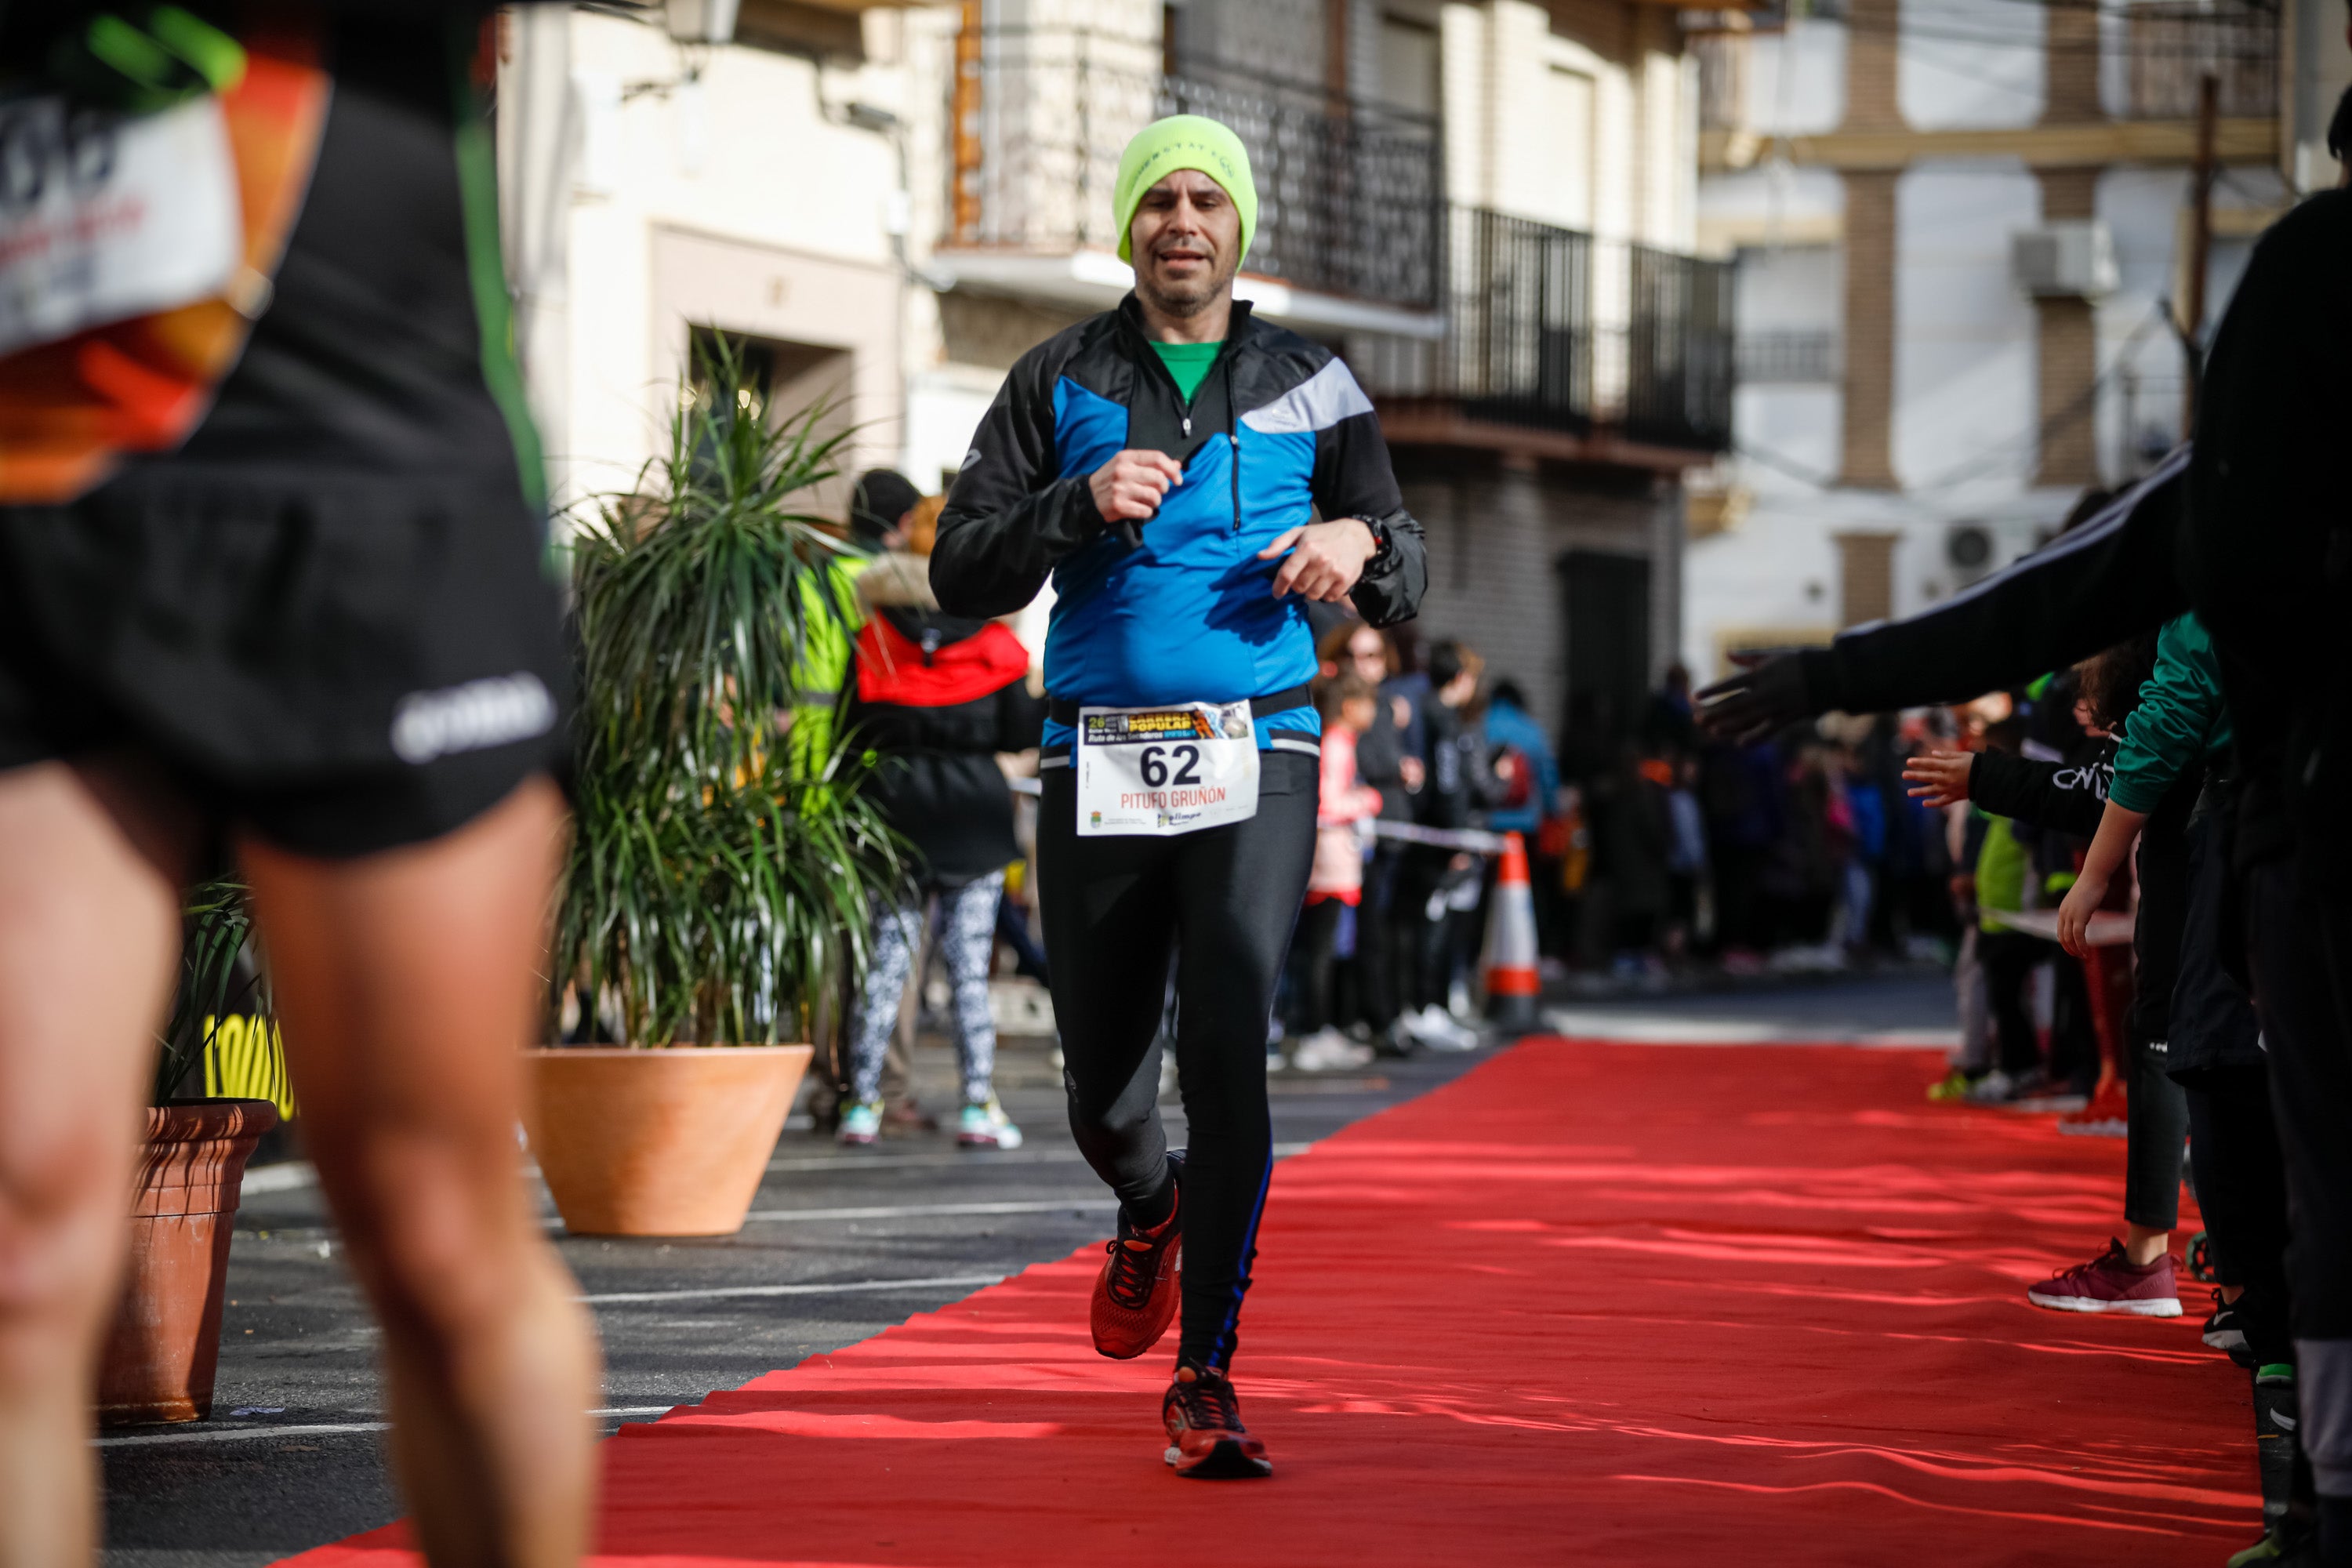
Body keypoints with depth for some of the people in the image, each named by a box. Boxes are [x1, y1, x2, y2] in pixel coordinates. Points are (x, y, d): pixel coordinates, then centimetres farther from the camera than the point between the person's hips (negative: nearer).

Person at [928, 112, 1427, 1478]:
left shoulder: (1311, 384, 10)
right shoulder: (1059, 382, 9)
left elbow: (1406, 584, 13)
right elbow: (962, 573, 2)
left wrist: (1360, 543, -10)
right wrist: (1082, 505, -14)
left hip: (1256, 759, -1)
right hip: (1098, 766, 1)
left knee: (1227, 1051, -18)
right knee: (1105, 1094, 7)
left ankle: (1205, 1378, -13)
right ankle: (1155, 1212, 44)